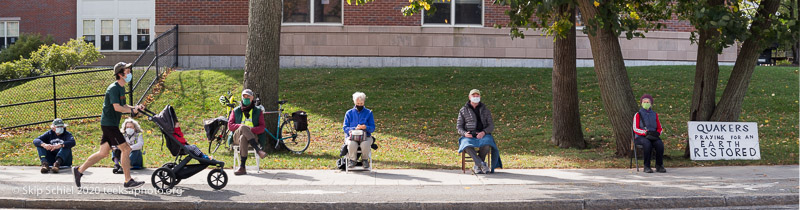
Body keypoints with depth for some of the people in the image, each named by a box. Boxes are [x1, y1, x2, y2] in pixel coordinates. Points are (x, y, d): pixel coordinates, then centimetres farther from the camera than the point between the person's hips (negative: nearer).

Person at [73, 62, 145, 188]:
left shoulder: (121, 88, 15)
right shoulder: (113, 88, -16)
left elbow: (123, 106, 23)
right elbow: (117, 107, -24)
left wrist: (135, 107, 7)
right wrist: (132, 110, -17)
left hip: (112, 125, 10)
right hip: (109, 124, -10)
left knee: (103, 153, 12)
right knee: (125, 149, -11)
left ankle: (79, 170, 21)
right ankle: (128, 181, -7)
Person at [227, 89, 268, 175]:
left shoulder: (257, 111, 17)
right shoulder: (236, 111, 20)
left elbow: (262, 127, 5)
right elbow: (230, 126, 9)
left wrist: (251, 129, -16)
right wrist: (242, 126, -11)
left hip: (253, 137, -1)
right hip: (237, 137, 1)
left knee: (243, 137, -39)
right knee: (243, 128, -37)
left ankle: (242, 167, -45)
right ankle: (258, 150, -44)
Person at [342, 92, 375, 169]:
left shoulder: (369, 113, 12)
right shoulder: (349, 113, 13)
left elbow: (372, 128, 6)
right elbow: (345, 128, 5)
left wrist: (366, 127, -18)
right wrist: (355, 128, -14)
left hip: (365, 136, 0)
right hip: (351, 136, 0)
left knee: (365, 144, -37)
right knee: (352, 144, -37)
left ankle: (365, 160, -10)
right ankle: (352, 160, -12)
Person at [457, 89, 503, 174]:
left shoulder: (485, 110, 12)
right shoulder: (463, 110, 11)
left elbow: (491, 126, 5)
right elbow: (459, 127, 9)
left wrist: (483, 132, -17)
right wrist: (465, 133, -15)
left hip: (483, 135, 0)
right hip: (469, 136, 0)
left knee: (487, 145, -37)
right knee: (467, 146, -39)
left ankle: (477, 167, -22)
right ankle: (482, 164, -41)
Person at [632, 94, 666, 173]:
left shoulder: (654, 115, 18)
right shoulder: (638, 115, 7)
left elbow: (660, 128, 18)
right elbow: (635, 129, -3)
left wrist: (657, 133, -7)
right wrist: (646, 132, -19)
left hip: (653, 137, 3)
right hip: (641, 137, -3)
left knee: (660, 143, -31)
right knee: (647, 143, -38)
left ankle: (659, 166, -24)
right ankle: (646, 166, -33)